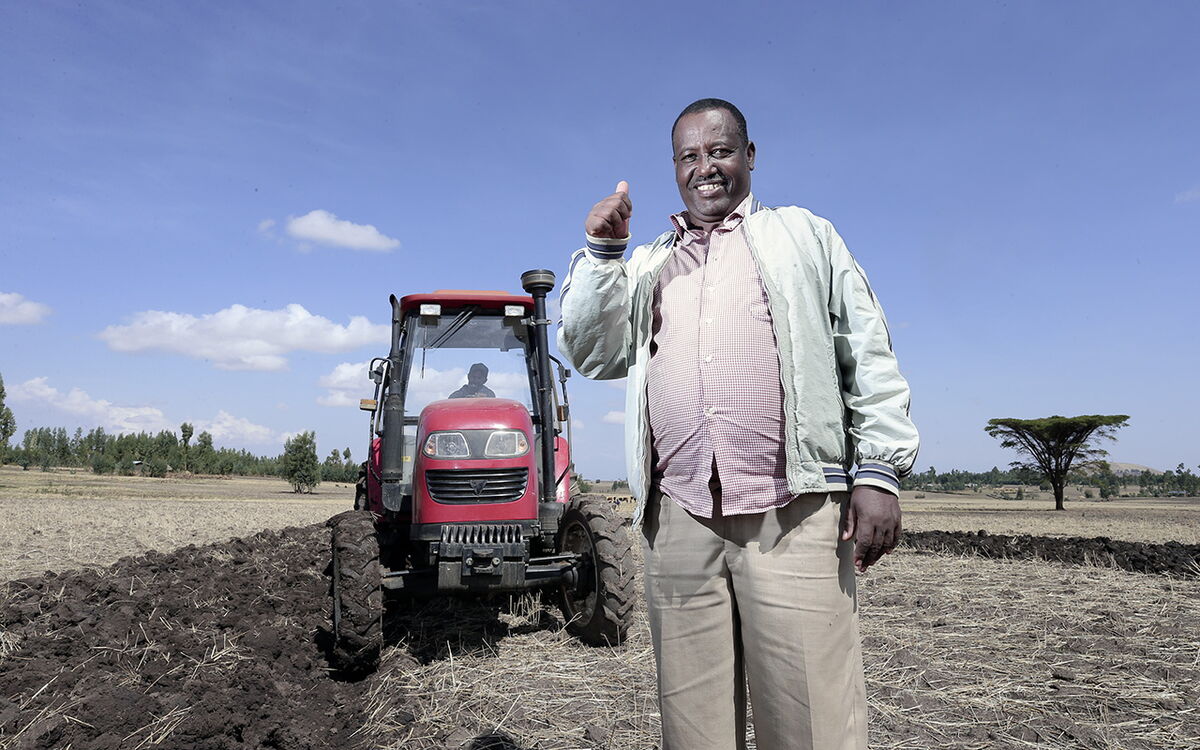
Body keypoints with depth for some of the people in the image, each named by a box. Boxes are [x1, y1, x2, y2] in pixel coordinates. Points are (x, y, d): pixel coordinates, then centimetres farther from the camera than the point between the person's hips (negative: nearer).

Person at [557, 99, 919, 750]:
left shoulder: (803, 234, 17)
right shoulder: (647, 265, 23)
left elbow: (869, 356, 10)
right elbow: (591, 355, 13)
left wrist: (879, 470, -1)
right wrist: (601, 252, 3)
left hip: (793, 513, -2)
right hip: (677, 518, 3)